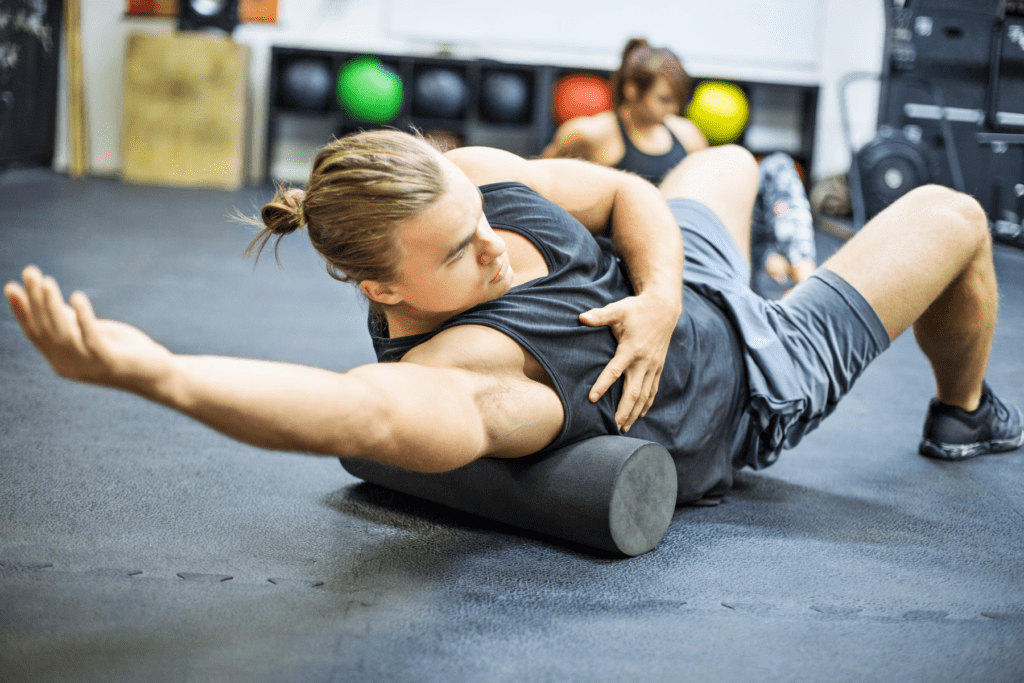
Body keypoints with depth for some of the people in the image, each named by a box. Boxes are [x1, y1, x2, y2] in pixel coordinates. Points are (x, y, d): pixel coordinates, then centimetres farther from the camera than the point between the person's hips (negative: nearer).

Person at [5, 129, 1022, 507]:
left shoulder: (471, 177, -26)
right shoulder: (463, 374, -45)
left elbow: (628, 196, -16)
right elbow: (373, 412, -68)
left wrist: (659, 293, -33)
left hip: (684, 278, 7)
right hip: (758, 387, -7)